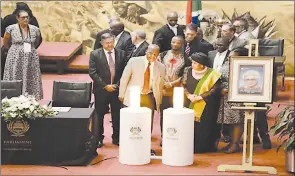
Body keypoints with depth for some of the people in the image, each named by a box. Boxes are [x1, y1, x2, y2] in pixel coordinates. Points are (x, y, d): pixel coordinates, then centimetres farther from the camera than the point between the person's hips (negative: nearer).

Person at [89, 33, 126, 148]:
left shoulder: (121, 54, 3)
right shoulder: (95, 54, -5)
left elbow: (124, 72, 6)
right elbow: (93, 73, -9)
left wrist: (117, 84, -7)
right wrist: (105, 85, -13)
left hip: (117, 89, 2)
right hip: (101, 90, -2)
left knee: (117, 115, 8)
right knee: (99, 115, 5)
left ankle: (116, 138, 19)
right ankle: (99, 138, 16)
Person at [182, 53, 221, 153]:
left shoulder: (212, 74, -7)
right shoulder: (188, 71, 4)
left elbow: (214, 89, -12)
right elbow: (183, 85, 5)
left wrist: (199, 97, -17)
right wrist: (189, 95, -13)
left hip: (205, 107, -3)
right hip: (189, 105, 3)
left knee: (203, 129, -1)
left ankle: (202, 148, 8)